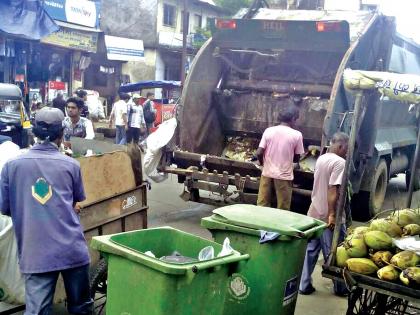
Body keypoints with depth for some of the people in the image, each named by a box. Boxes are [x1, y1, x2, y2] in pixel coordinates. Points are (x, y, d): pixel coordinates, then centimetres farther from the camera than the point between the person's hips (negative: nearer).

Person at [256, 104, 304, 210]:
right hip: (284, 176, -3)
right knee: (282, 210, 8)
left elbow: (259, 153, -4)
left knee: (262, 206, 12)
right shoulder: (297, 135, -7)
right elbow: (296, 158, 1)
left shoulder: (269, 130, -2)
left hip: (267, 173, 3)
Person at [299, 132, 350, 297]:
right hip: (329, 216, -8)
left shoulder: (321, 159, 10)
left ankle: (304, 285, 15)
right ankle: (340, 287, 21)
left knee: (310, 250, 12)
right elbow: (333, 190, -23)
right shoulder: (340, 162, -16)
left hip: (314, 212, 8)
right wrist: (332, 214, -23)